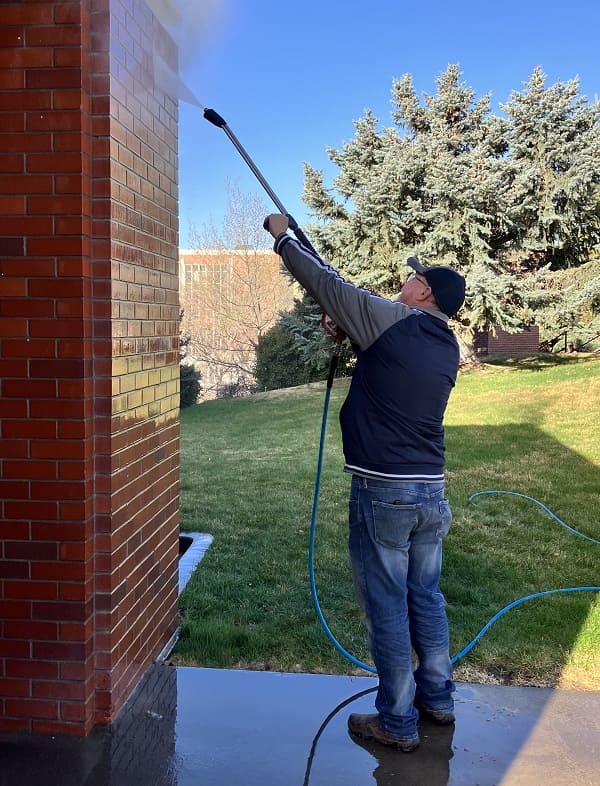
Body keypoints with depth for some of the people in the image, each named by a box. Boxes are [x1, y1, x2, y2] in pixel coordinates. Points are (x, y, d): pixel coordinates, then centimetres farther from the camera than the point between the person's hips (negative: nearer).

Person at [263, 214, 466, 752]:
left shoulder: (391, 321, -10)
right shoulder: (447, 348, 10)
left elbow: (327, 282, -1)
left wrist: (283, 237, 12)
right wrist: (350, 337, 29)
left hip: (383, 491, -7)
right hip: (432, 491, 7)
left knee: (387, 606, 3)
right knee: (426, 597, 19)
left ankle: (398, 722, 14)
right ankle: (438, 698, 33)